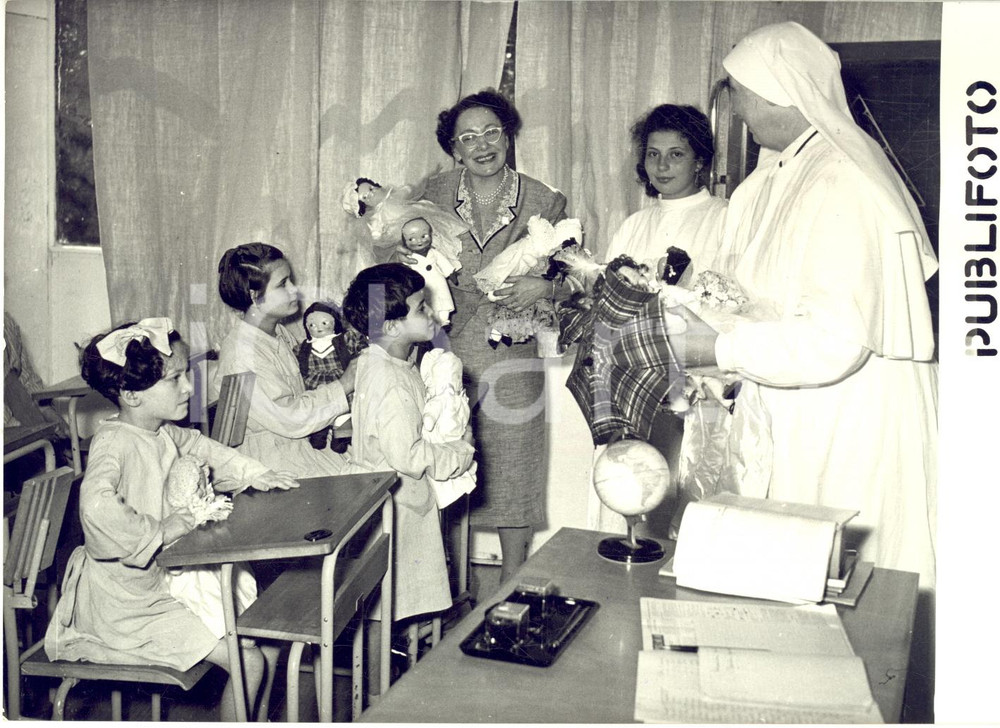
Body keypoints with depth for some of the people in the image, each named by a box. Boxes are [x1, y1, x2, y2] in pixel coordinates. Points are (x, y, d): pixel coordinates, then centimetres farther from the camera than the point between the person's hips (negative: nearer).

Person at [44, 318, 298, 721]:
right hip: (124, 603, -9)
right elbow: (97, 506, -44)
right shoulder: (114, 441, -25)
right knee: (249, 662, -13)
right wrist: (161, 531, -31)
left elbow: (201, 447, 26)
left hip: (164, 579, 9)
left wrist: (253, 474, 15)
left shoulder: (164, 434, 3)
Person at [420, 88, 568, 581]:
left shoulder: (543, 202, 0)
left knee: (512, 470, 4)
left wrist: (542, 287, -13)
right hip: (448, 351, 1)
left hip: (511, 355, -1)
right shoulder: (433, 195, 4)